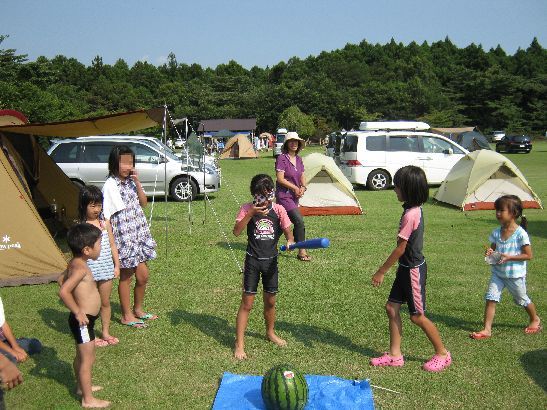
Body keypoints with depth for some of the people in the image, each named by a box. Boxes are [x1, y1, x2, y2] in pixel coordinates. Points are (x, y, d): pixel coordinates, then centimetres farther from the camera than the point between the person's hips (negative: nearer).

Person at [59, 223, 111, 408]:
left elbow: (62, 280, 20)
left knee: (81, 356, 25)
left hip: (84, 319, 10)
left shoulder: (75, 264, 4)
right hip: (83, 321, -10)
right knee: (88, 359, 2)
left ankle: (82, 386, 42)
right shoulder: (80, 268, -26)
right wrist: (78, 312, -25)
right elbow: (63, 291, -36)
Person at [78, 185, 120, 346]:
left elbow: (112, 245, 9)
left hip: (106, 269, 4)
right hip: (89, 270, -4)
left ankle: (106, 332, 27)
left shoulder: (105, 223, 4)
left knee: (105, 302, 13)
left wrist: (117, 265, 7)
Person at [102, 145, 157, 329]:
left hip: (139, 234, 7)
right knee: (126, 276, 5)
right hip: (123, 236, -7)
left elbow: (144, 203, 7)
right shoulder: (110, 185, -13)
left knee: (143, 275, 12)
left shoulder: (131, 181, 8)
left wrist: (137, 182, -4)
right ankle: (126, 316, 19)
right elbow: (106, 216, -14)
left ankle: (138, 310, 31)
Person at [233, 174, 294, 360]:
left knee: (270, 301, 17)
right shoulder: (247, 209, -8)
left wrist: (289, 242, -24)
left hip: (271, 260, 3)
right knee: (247, 303, -2)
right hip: (253, 260, -3)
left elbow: (288, 233, -2)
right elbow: (236, 232, -18)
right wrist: (250, 213, -27)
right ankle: (239, 344, 7)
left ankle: (270, 333, 41)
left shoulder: (278, 210, -2)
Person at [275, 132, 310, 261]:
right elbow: (280, 179, -17)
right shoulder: (282, 158, -13)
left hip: (294, 196, 8)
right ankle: (301, 251, -8)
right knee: (299, 220, -16)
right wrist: (295, 188, -15)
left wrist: (303, 187, -7)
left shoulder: (299, 159, 10)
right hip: (284, 195, -8)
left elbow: (302, 177, 13)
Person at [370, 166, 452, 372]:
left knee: (417, 316, 4)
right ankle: (395, 355, 19)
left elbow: (400, 248, -22)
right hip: (407, 267, 9)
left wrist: (381, 272, -13)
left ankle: (442, 354, 22)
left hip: (413, 269, -9)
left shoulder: (410, 215, -25)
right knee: (392, 307, 11)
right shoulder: (415, 209, 4)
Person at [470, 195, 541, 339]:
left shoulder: (521, 234, -18)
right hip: (498, 272, 4)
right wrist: (490, 253, -11)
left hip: (515, 274, -4)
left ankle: (535, 319, 46)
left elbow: (528, 255, -15)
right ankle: (487, 329, -3)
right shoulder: (496, 232, -1)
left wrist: (509, 257, -24)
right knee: (490, 298, -8)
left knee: (522, 300, 17)